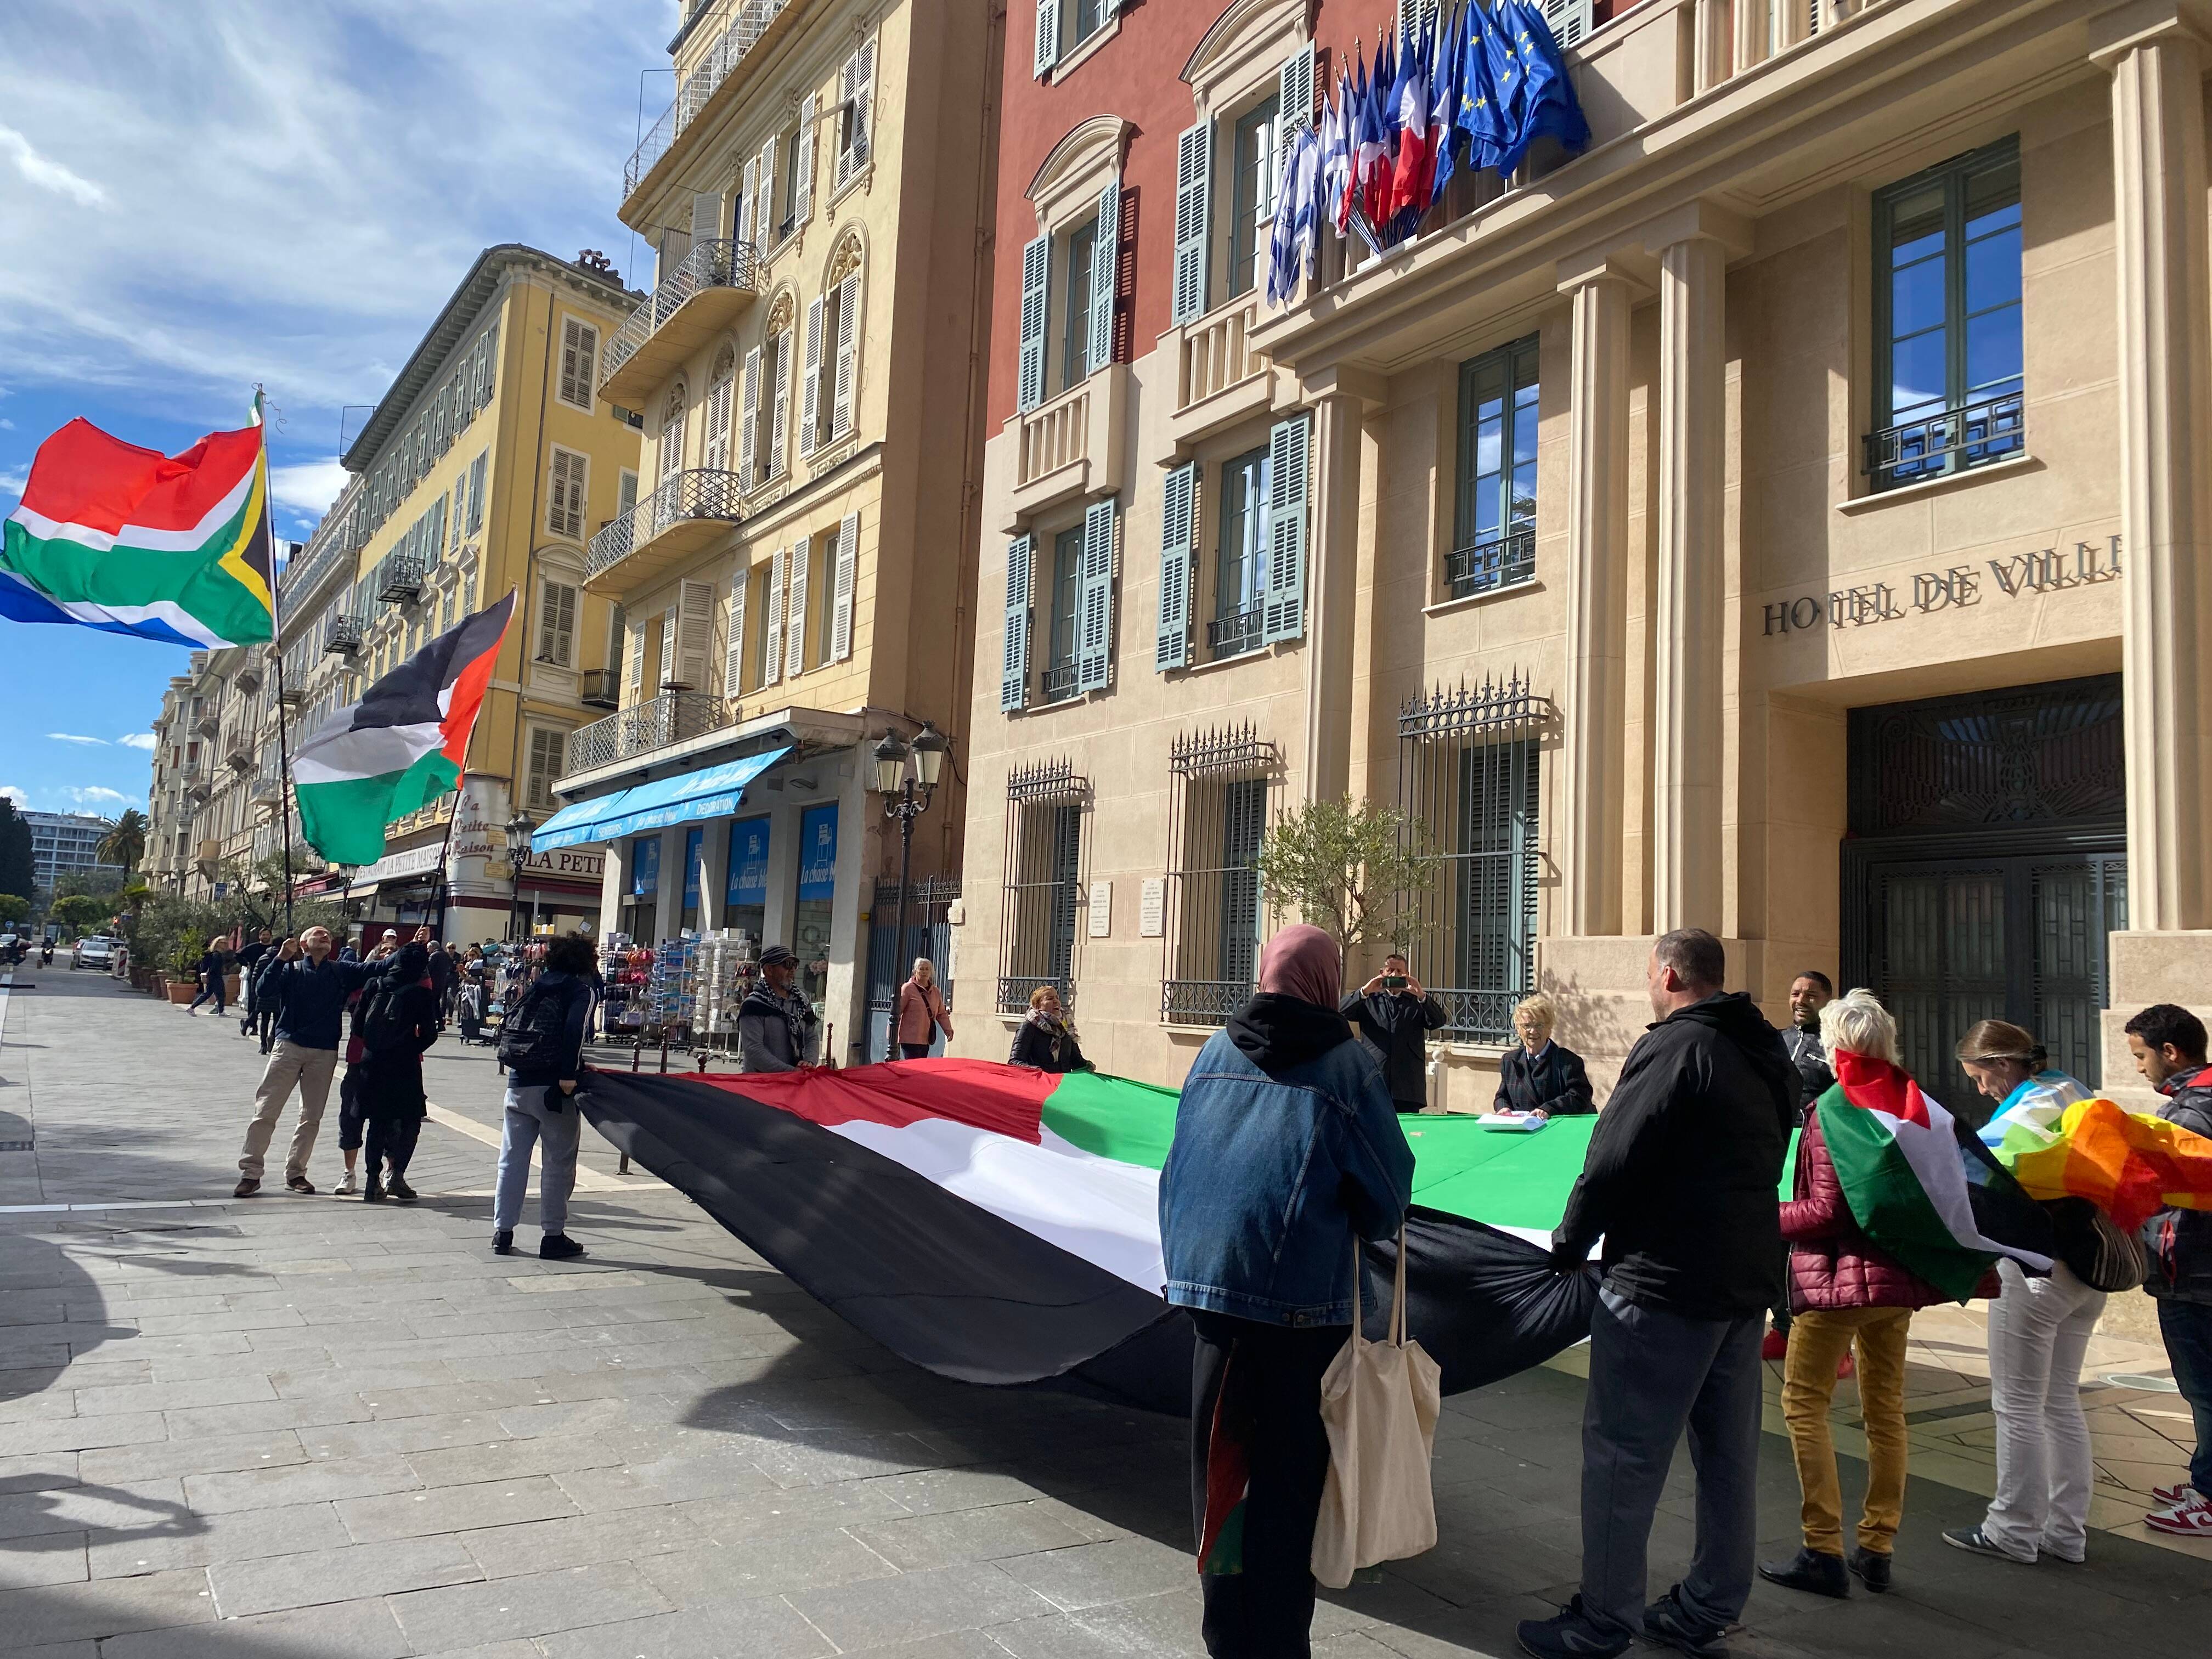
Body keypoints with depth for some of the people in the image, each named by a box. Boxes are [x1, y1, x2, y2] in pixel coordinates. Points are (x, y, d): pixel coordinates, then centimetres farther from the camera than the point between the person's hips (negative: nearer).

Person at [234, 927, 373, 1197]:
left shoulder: (343, 971, 11)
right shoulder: (291, 969, 7)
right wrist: (281, 958, -20)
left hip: (325, 1053, 2)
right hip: (289, 1046, -2)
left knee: (312, 1117, 6)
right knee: (265, 1111, -4)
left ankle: (295, 1172, 17)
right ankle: (250, 1173, 2)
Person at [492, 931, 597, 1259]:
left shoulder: (537, 986, 15)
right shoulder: (580, 989, -4)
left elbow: (509, 1027, 14)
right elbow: (574, 1030, -19)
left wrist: (517, 1058, 14)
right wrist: (570, 1074, -23)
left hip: (518, 1084, 6)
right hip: (553, 1087, -6)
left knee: (512, 1158, 11)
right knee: (558, 1162, 3)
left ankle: (502, 1232, 15)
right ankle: (553, 1235, 6)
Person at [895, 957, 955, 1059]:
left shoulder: (935, 992, 13)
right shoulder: (908, 989, -5)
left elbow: (942, 1013, 19)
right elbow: (897, 1011, -6)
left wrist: (948, 1030, 7)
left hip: (926, 1039, 6)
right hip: (910, 1039, -6)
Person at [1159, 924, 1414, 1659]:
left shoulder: (1217, 1051, 5)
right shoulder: (1348, 1062, -6)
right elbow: (1388, 1184, -1)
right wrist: (1371, 1226, 20)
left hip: (1206, 1273, 4)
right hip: (1305, 1294, -4)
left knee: (1220, 1460, 15)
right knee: (1289, 1474, 7)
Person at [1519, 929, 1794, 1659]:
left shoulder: (1674, 1046, -16)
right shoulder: (1767, 1056, 11)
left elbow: (1613, 1161, -18)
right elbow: (1764, 1166, 17)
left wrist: (1570, 1244, -4)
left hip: (1664, 1285, -9)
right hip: (1748, 1279, 9)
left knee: (1621, 1457, 1)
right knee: (1729, 1456, 16)